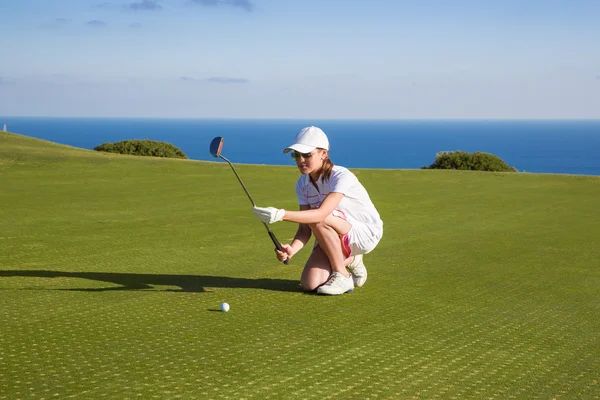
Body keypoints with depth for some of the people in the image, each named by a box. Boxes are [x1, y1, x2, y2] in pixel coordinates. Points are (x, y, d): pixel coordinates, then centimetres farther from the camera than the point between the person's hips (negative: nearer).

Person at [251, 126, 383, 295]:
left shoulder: (342, 176, -27)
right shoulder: (303, 184, -5)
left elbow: (321, 214, -42)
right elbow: (304, 229, -11)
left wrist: (281, 214, -53)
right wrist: (291, 249, -33)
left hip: (366, 233, -6)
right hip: (335, 239, 6)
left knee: (319, 220, -34)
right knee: (309, 284, -15)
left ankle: (342, 277, -16)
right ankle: (348, 261, 15)